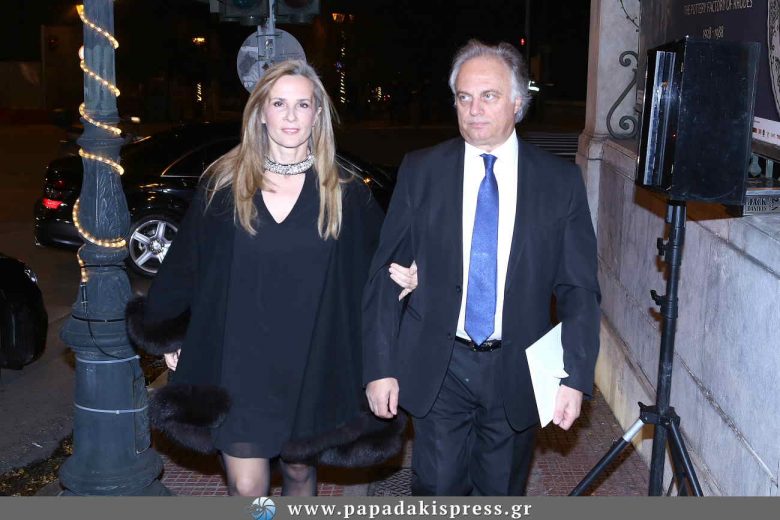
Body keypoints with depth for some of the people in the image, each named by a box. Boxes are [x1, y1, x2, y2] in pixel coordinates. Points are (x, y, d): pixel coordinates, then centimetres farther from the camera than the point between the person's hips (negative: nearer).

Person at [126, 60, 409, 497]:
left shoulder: (346, 196, -2)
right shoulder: (224, 185, -3)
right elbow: (184, 263, 5)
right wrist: (168, 337, 8)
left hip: (311, 369, 1)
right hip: (237, 367, -1)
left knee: (300, 469, 18)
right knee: (246, 488, 3)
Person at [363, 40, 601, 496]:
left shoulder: (561, 181, -2)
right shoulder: (421, 171, -1)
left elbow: (580, 289, 0)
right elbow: (385, 274, -1)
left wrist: (575, 377, -8)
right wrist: (380, 367, -5)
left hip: (517, 372, 1)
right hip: (437, 368, 0)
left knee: (503, 494, 15)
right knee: (437, 491, 7)